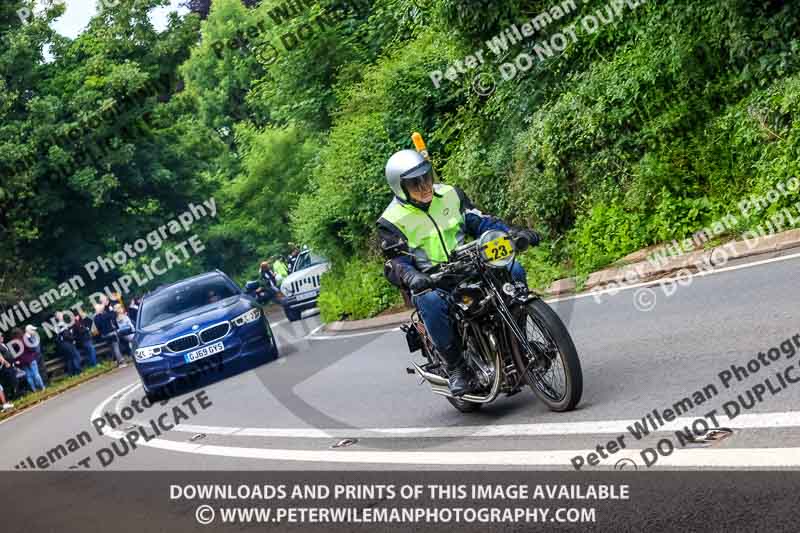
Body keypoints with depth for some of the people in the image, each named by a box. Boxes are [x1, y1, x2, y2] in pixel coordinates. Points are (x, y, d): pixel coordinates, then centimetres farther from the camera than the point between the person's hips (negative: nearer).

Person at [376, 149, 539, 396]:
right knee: (431, 301, -39)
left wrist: (513, 233, -5)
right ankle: (455, 366, -25)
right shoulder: (392, 221, -6)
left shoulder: (450, 194, 8)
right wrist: (412, 278, -36)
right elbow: (396, 262, -13)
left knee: (513, 270, -16)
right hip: (431, 281, -4)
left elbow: (480, 221, 10)